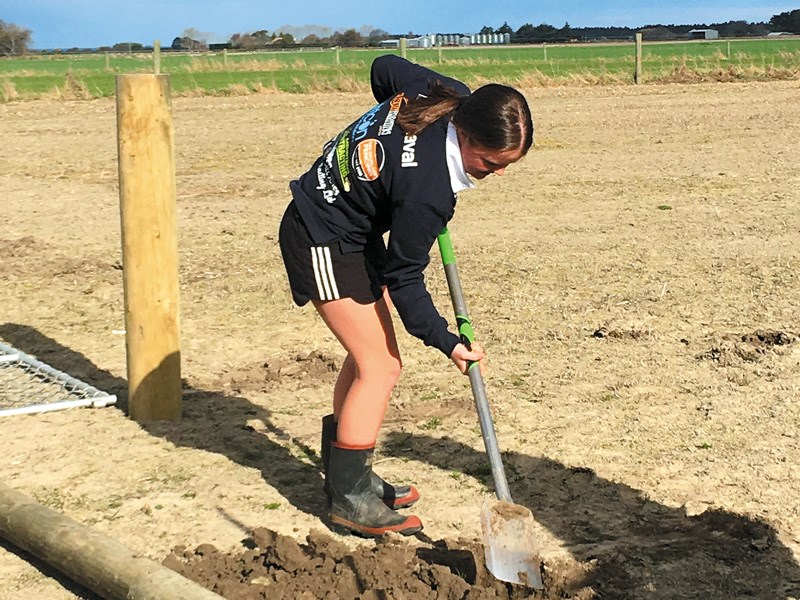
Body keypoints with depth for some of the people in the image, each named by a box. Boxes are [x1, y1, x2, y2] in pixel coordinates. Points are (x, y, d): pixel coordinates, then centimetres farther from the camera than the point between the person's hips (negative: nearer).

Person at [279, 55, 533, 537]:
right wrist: (446, 342, -18)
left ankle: (344, 476, 27)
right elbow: (403, 279, -22)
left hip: (356, 233, 10)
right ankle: (351, 501, 0)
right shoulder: (427, 189, -35)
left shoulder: (449, 94, -12)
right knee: (381, 365, -9)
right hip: (323, 243, -10)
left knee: (369, 352, 15)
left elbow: (385, 68, 8)